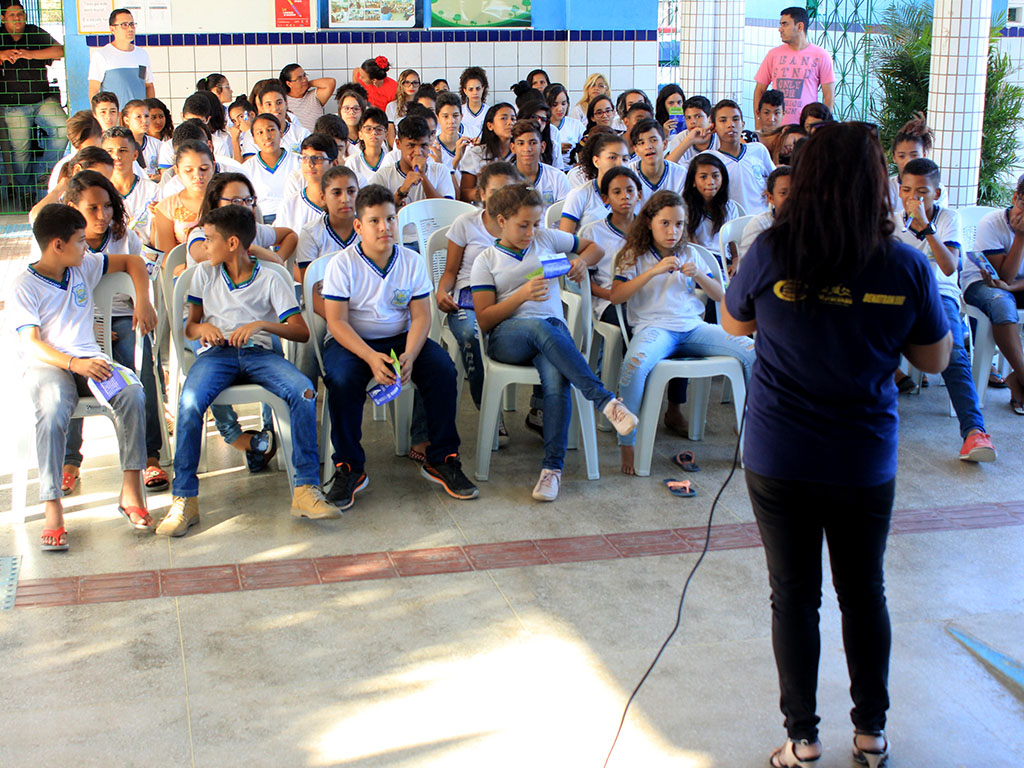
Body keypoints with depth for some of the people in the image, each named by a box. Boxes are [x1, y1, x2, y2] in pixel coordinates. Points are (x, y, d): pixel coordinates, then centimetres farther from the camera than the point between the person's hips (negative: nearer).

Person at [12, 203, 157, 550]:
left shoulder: (84, 266, 13)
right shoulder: (25, 286, -2)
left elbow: (132, 261, 25)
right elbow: (31, 343, -11)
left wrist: (143, 301, 9)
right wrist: (73, 363, -27)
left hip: (89, 359, 4)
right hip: (46, 364, -4)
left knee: (132, 392, -28)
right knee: (52, 411, -37)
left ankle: (131, 490, -23)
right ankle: (52, 509, -34)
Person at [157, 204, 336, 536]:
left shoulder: (271, 280, 8)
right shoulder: (204, 274, 18)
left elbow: (301, 332, 0)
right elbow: (190, 327, 20)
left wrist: (262, 324, -16)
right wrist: (203, 328, -4)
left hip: (258, 351, -1)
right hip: (216, 352, 1)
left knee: (304, 392, -31)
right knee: (189, 403, -32)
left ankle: (306, 489, -27)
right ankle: (184, 499, -22)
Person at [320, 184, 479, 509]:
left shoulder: (412, 261, 0)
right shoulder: (342, 265, -8)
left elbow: (420, 316, -4)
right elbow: (337, 321, -14)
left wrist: (410, 355, -24)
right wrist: (371, 357, -29)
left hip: (401, 338, 3)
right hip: (352, 342, -2)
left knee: (443, 369, -23)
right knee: (342, 380, -34)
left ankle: (441, 460, -8)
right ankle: (349, 469, -16)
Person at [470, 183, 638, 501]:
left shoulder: (547, 239, 20)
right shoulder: (486, 261, 12)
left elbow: (594, 247, 32)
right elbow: (484, 320, 3)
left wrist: (582, 261, 8)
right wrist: (522, 294, -11)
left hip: (553, 331, 2)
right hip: (507, 337, -2)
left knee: (556, 378, -34)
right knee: (540, 325, -40)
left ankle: (553, 466, -35)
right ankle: (606, 400, -45)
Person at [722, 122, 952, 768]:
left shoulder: (771, 253, -14)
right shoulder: (908, 266, -12)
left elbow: (733, 323, 5)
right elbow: (936, 359, 2)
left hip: (779, 459, -1)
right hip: (866, 460, 1)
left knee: (794, 594, 12)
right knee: (864, 591, 18)